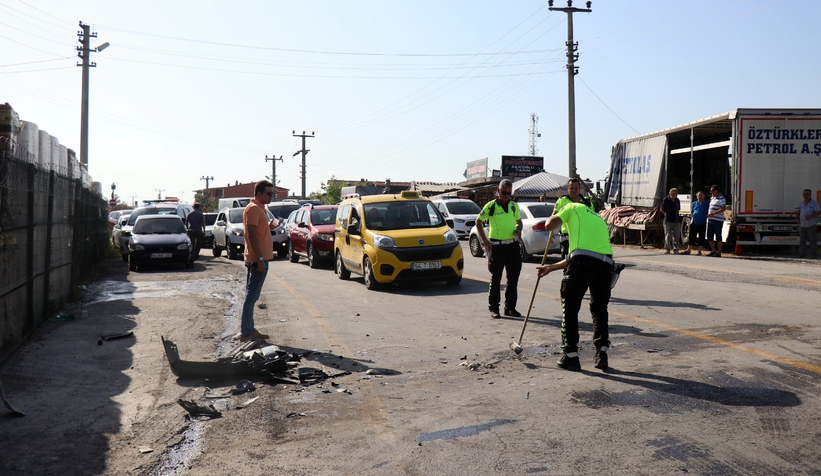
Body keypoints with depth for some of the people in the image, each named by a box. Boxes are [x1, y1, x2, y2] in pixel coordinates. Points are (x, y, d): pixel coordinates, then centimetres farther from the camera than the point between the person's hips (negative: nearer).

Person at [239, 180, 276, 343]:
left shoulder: (259, 208, 17)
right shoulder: (253, 209, -13)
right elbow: (251, 235, -20)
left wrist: (270, 227, 6)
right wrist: (260, 259, -24)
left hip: (260, 258, 10)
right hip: (257, 259, -10)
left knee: (252, 295, 13)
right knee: (251, 296, -6)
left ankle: (249, 329, 19)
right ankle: (246, 333, -2)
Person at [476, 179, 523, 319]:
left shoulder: (514, 206, 9)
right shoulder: (491, 206, -4)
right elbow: (478, 221, 4)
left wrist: (519, 230, 0)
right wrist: (484, 240, -4)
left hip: (513, 245, 4)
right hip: (497, 246, -4)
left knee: (513, 278, 7)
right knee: (496, 278, 1)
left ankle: (510, 307, 18)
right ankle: (493, 308, 10)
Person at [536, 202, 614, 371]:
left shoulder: (573, 207, 17)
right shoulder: (599, 220, 34)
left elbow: (550, 225, 4)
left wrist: (553, 217, 29)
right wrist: (551, 268, 34)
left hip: (583, 261, -6)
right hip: (606, 263, 6)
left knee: (570, 309, 7)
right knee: (600, 309, 22)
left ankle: (570, 356, 8)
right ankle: (601, 353, 16)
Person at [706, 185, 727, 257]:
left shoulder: (721, 198, -9)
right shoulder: (712, 198, 17)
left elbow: (723, 208, -19)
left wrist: (713, 213, -22)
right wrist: (708, 215, 13)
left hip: (718, 221, -8)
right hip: (710, 220, 8)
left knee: (718, 237, -2)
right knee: (709, 237, 8)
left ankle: (719, 253, 5)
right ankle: (713, 251, 21)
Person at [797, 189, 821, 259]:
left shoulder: (814, 203, -6)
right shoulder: (801, 203, 9)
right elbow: (798, 211, 22)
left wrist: (811, 216, -24)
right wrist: (797, 218, 7)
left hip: (811, 225, -5)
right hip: (802, 225, 5)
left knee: (813, 241, 0)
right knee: (802, 241, 9)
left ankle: (812, 256, 6)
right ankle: (801, 255, 15)